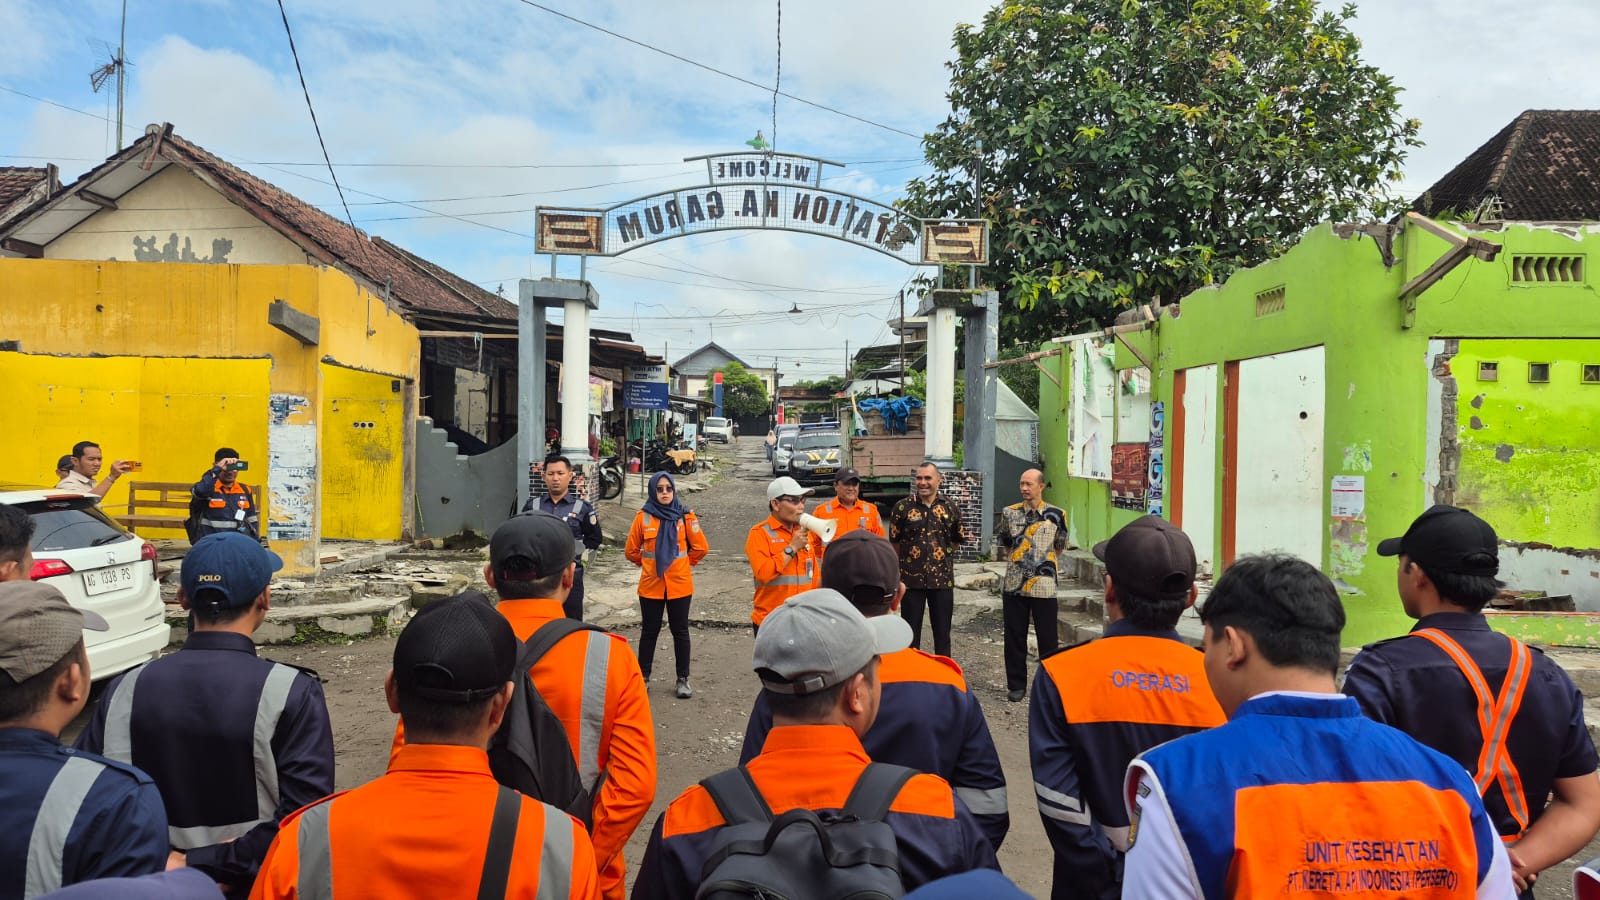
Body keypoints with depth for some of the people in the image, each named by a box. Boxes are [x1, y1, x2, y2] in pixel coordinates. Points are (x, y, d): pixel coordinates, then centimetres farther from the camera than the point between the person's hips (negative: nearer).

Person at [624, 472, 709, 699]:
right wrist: (647, 563, 10)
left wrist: (685, 563, 6)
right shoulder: (643, 517, -3)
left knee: (680, 631, 9)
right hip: (651, 585, 0)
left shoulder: (685, 516, -4)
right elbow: (631, 550, 6)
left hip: (679, 585, 0)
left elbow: (701, 547, 3)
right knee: (649, 631, 11)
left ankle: (683, 679, 19)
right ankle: (642, 676, 24)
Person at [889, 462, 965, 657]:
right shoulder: (902, 508, -2)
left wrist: (943, 553, 4)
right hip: (911, 579, -1)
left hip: (942, 579, 2)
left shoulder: (951, 508, 4)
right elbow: (894, 542, 5)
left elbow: (957, 540, 14)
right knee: (910, 632, 6)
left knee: (942, 633, 10)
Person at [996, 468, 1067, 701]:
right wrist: (1016, 559, 9)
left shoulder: (1056, 514, -1)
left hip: (1044, 586, -1)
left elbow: (1059, 546, 13)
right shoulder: (1009, 513, 3)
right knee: (1014, 638, 7)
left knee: (1047, 638, 4)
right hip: (1014, 585, 2)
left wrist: (1044, 561, 9)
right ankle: (1016, 685, 18)